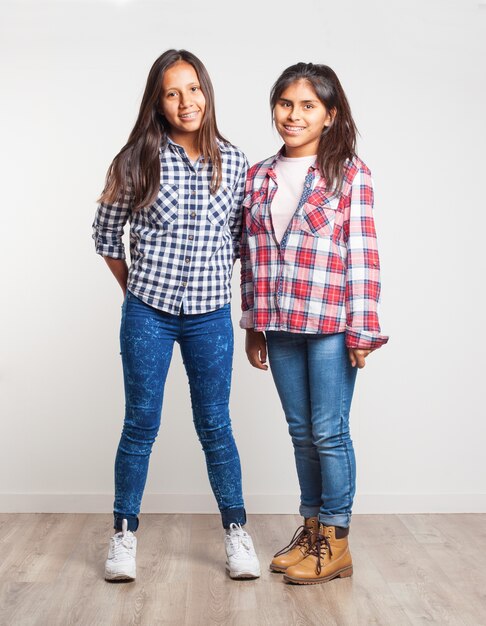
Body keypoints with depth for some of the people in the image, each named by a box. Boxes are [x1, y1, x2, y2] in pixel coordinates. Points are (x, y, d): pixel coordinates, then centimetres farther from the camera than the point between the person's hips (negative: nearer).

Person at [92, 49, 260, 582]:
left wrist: (211, 278, 9)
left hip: (210, 316, 1)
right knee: (141, 424, 7)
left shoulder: (233, 163, 2)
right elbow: (106, 232, 5)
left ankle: (236, 532, 21)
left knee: (215, 426, 8)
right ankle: (124, 534, 21)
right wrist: (133, 287, 8)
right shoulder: (138, 160, -4)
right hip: (148, 313, -1)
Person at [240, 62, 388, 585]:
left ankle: (334, 542, 15)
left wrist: (362, 330, -11)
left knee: (329, 432, 1)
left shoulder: (349, 172, -4)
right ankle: (311, 527, 27)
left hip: (330, 324, -4)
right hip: (279, 326, 5)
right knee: (301, 431, 13)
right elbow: (251, 255, 12)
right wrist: (253, 325, 11)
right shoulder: (259, 176, 9)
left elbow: (362, 252, -7)